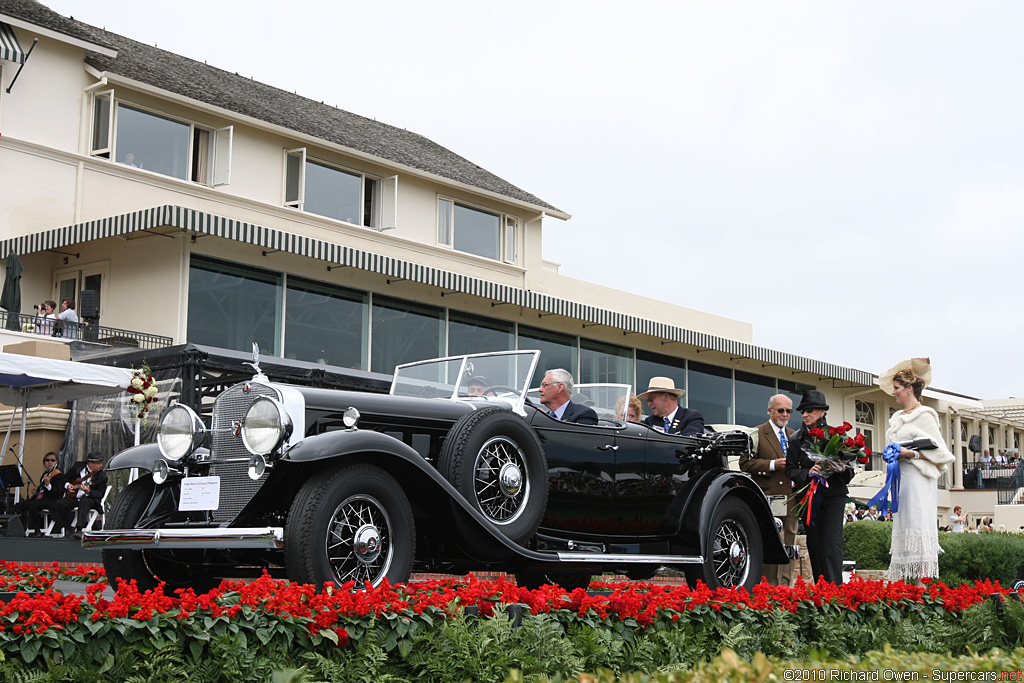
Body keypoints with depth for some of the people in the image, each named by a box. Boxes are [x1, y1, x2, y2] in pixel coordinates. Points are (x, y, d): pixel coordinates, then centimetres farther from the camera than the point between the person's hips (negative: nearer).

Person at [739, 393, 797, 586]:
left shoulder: (794, 436, 19)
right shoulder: (757, 433, 1)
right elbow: (745, 462, -7)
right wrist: (772, 464, -15)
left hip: (790, 497, 5)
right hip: (767, 498, -5)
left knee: (789, 542, 4)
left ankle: (785, 586, 7)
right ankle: (770, 587, 3)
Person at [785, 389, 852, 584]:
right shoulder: (796, 439, 6)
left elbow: (850, 468, 5)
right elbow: (790, 469, 4)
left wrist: (843, 470, -17)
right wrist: (808, 473, -15)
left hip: (833, 495, -2)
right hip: (809, 497, 2)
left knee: (832, 543, -11)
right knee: (814, 545, 4)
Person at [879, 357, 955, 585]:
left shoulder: (924, 416, -5)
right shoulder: (899, 417, 20)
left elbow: (939, 451, -8)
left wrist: (910, 454, -16)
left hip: (917, 479, -8)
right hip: (900, 479, 8)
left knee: (918, 529, -11)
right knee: (903, 530, 4)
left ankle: (921, 585, -13)